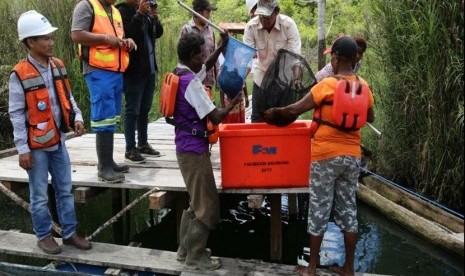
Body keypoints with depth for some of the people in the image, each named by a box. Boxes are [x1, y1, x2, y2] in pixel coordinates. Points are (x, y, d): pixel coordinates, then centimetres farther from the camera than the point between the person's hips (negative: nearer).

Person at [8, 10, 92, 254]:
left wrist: (77, 117, -5)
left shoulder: (57, 66, 2)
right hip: (36, 145, -6)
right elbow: (16, 114, -13)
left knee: (65, 190, 14)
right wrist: (22, 149, -14)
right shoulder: (20, 74, -15)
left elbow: (67, 97, 13)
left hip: (58, 141, 6)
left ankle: (69, 233, 26)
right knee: (40, 194, 8)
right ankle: (44, 236, 24)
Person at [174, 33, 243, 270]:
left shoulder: (181, 74, 8)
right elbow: (215, 117, -20)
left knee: (197, 202, 21)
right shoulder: (191, 82, -20)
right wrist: (234, 102, -4)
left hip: (188, 147, 10)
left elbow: (206, 67, 27)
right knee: (206, 206, 2)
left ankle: (186, 249, 30)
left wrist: (222, 47, 16)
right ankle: (196, 257, 13)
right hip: (194, 149, -10)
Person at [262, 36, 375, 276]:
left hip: (326, 155, -5)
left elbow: (296, 109, -10)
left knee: (319, 210, 4)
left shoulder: (327, 85, -13)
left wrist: (274, 113, 5)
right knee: (348, 209, 12)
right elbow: (370, 118, 17)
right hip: (352, 156, 5)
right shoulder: (363, 86, 4)